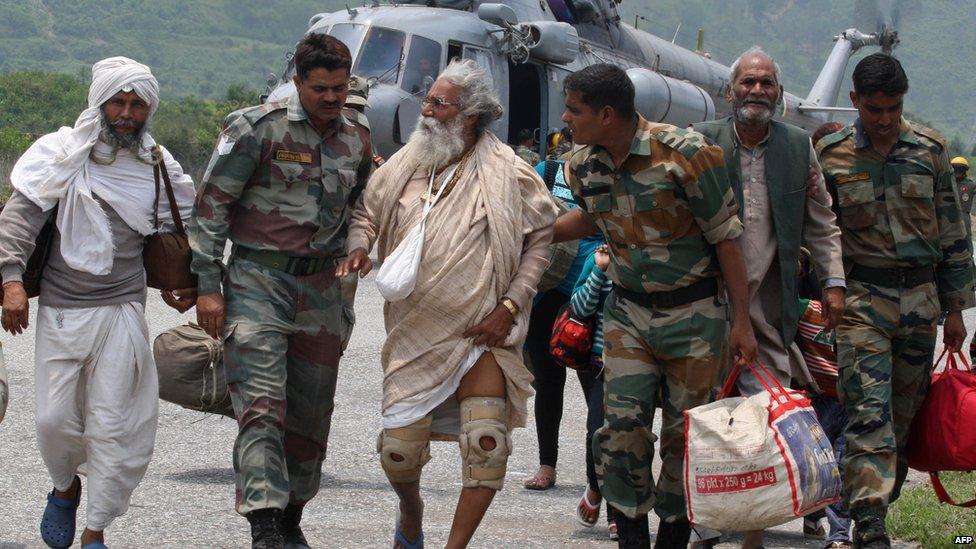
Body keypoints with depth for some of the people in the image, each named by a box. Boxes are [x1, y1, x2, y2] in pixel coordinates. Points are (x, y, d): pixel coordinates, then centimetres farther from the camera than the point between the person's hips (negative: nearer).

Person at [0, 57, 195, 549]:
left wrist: (187, 283, 5)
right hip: (59, 309, 0)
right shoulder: (61, 153, 1)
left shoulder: (158, 167, 7)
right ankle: (65, 487, 32)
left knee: (114, 425, -3)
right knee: (55, 419, 0)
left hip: (122, 310, 1)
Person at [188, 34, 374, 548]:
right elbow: (210, 205, -6)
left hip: (320, 288, 5)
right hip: (257, 279, -5)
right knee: (262, 406, -16)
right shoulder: (256, 128, -7)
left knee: (311, 414, 9)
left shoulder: (356, 140, 9)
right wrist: (207, 286, -9)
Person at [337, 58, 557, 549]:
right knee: (397, 448, 0)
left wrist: (509, 306, -8)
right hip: (414, 333, 3)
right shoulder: (406, 164, 6)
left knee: (487, 444, -15)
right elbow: (366, 211, 19)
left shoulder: (508, 173, -5)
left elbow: (541, 238, 0)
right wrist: (358, 248, -4)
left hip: (482, 331, -3)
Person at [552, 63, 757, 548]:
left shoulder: (684, 154, -18)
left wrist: (742, 321, -12)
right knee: (621, 426, -8)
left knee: (684, 433, 4)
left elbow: (725, 236, -12)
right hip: (628, 312, 4)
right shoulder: (584, 165, -1)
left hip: (693, 313, -4)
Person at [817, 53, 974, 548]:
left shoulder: (929, 150, 5)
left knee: (905, 413, 6)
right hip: (861, 298, -3)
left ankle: (879, 504, 18)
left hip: (921, 297, 3)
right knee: (869, 413, -13)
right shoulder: (830, 156, -1)